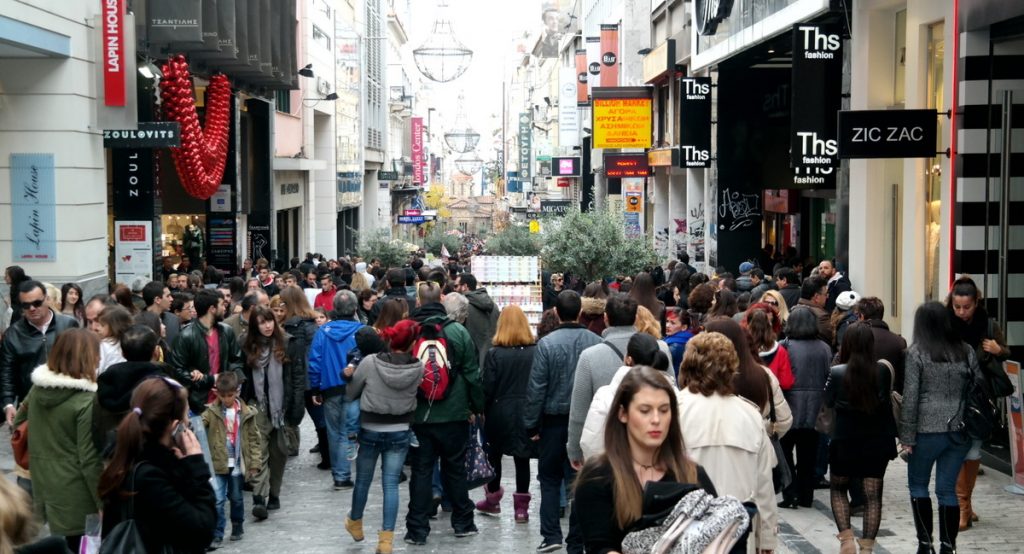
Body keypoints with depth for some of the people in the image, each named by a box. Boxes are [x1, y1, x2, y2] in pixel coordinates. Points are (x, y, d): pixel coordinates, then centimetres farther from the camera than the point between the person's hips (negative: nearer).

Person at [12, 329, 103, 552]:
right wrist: (103, 503, -10)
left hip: (43, 486, 7)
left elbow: (18, 426, 17)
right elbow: (89, 460, -17)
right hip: (74, 498, -7)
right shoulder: (86, 402, -19)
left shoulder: (38, 388, 2)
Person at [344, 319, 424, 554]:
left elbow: (350, 393, -3)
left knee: (363, 480, 18)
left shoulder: (370, 362, -17)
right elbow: (417, 393, 2)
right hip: (400, 432, 0)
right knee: (391, 484, 4)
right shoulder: (418, 368, -14)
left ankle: (355, 524, 39)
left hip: (370, 430, 0)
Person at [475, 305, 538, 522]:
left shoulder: (494, 354, -11)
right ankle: (521, 506, 9)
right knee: (522, 458, 8)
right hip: (526, 413, 1)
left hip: (500, 412, -1)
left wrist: (482, 410, 4)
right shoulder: (536, 352, -7)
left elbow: (488, 388, -9)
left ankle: (493, 498, 31)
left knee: (494, 455, 17)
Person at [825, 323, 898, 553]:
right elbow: (886, 399, 3)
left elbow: (828, 402, 0)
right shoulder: (883, 371, -12)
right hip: (877, 442, 1)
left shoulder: (837, 373, -16)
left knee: (838, 489, 18)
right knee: (873, 495, 8)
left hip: (845, 442, -1)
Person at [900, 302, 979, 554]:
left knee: (918, 485, 13)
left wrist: (907, 436, -5)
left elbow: (910, 397, -8)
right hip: (960, 430, 4)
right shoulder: (967, 352, 6)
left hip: (928, 429, -4)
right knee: (948, 489, 9)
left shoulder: (917, 352, -6)